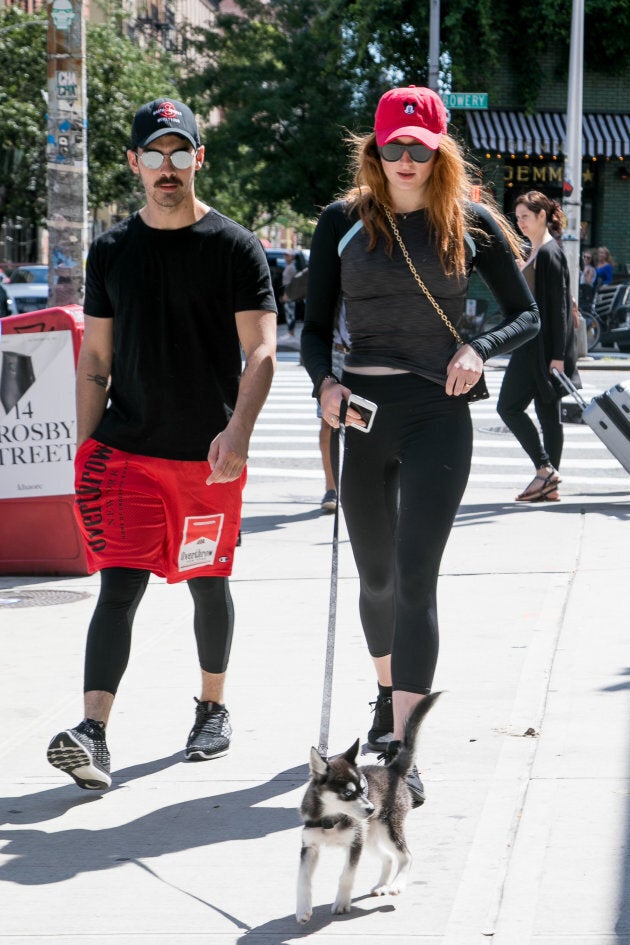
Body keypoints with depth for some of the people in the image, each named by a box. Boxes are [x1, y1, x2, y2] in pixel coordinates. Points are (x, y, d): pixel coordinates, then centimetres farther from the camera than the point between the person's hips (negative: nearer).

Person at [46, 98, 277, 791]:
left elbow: (261, 352, -7)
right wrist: (85, 451, 5)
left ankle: (213, 709, 31)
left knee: (208, 584, 12)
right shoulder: (111, 251, 7)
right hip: (127, 449, 1)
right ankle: (93, 734, -18)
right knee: (120, 586, -10)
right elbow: (96, 358, 11)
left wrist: (238, 430, -22)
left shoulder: (236, 248, -1)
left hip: (209, 456, -1)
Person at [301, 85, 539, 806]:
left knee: (414, 575, -13)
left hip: (438, 413, -3)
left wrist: (478, 349, -13)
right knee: (376, 575, 16)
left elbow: (526, 315, 7)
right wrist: (323, 381, -13)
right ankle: (390, 692, 43)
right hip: (362, 409, 3)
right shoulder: (343, 222, 5)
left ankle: (399, 751, -16)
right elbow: (315, 322, 7)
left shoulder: (471, 223, 1)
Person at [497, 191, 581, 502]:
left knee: (509, 406, -9)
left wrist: (557, 355, -20)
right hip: (530, 345, 9)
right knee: (547, 412, 8)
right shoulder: (534, 252, 16)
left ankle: (545, 469, -7)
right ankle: (549, 483, 9)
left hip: (545, 345, -9)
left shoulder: (550, 252, -13)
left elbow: (558, 305, -17)